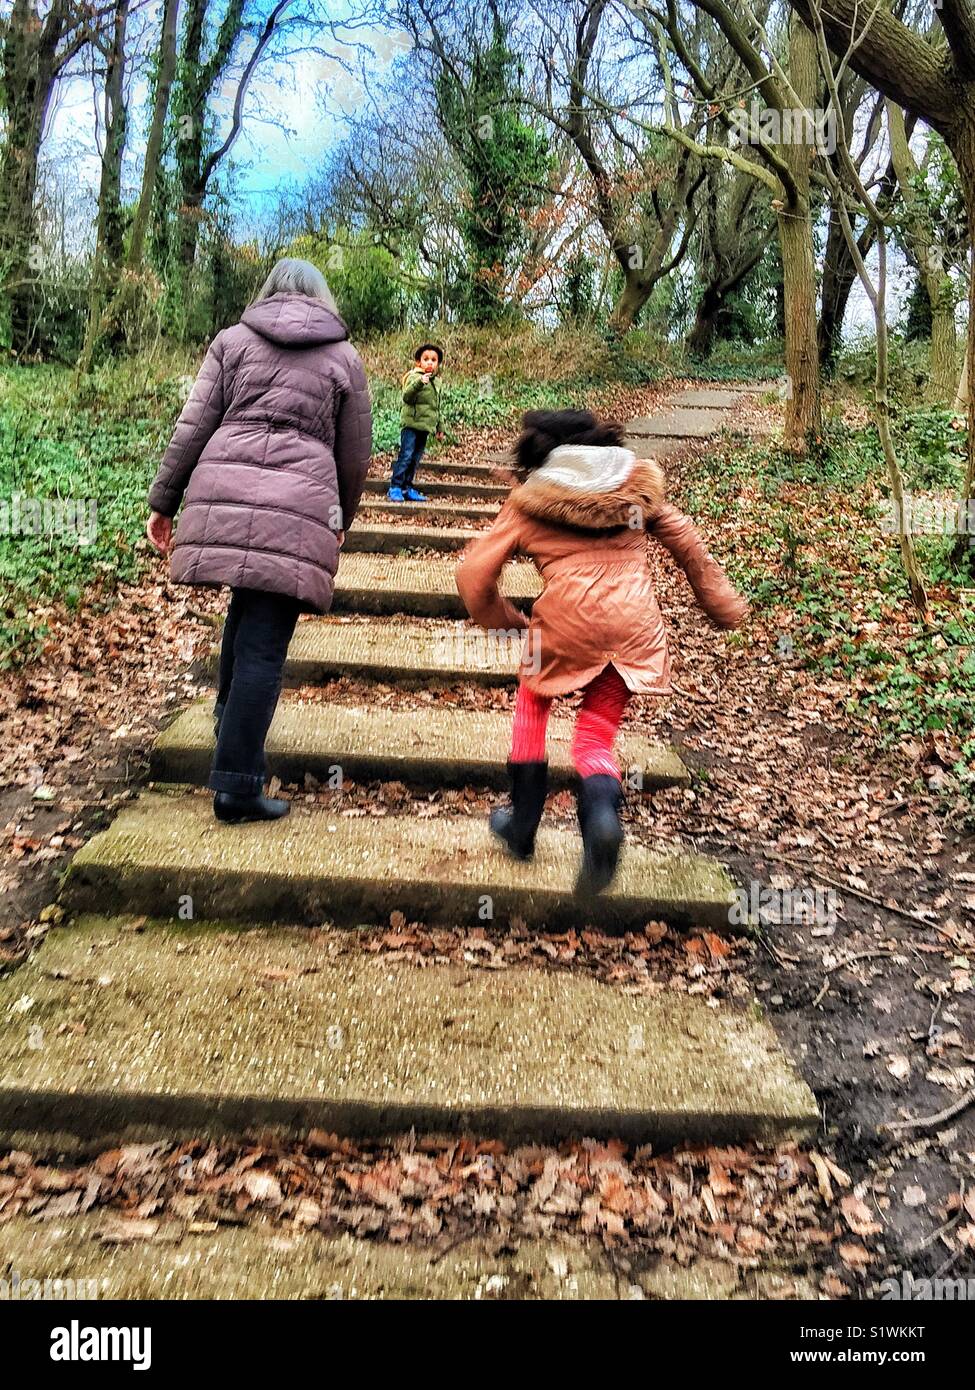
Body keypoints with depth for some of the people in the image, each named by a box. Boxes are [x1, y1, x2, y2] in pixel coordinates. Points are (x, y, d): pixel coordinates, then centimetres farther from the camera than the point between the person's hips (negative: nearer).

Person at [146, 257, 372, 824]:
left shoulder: (233, 340, 16)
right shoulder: (345, 357, 15)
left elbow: (193, 427, 9)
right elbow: (355, 455, 16)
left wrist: (164, 501, 13)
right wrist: (341, 520, 30)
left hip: (222, 494, 3)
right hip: (297, 507, -2)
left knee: (248, 604, 27)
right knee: (264, 645, -2)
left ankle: (229, 714, 38)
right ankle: (237, 785, 0)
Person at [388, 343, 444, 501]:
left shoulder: (436, 382, 17)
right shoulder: (414, 377, -6)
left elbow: (436, 408, 26)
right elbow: (407, 396, -21)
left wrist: (439, 428, 28)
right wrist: (420, 382, -36)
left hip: (425, 426, 7)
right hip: (411, 424, -7)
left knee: (416, 459, 10)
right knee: (406, 456, -10)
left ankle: (407, 488, 16)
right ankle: (395, 488, -6)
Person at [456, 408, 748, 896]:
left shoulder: (528, 501, 11)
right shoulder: (636, 485, 18)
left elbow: (473, 573, 7)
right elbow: (687, 544, 21)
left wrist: (501, 618, 23)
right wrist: (724, 605, 30)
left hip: (567, 622, -2)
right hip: (636, 627, 3)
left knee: (532, 702, 26)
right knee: (595, 737, 16)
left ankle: (522, 824, 27)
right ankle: (602, 814, -16)